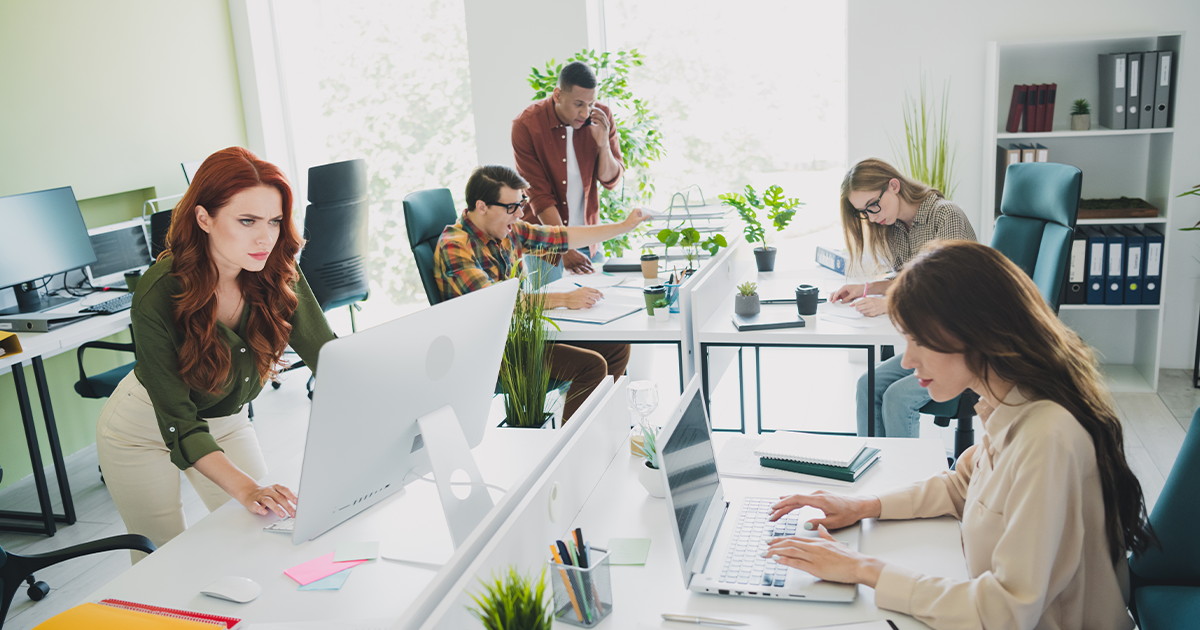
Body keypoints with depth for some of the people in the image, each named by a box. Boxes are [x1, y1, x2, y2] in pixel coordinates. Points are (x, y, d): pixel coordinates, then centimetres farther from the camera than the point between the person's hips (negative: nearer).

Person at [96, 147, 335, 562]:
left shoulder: (277, 275, -22)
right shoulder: (158, 297, -34)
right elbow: (179, 424, -33)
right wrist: (245, 488, -46)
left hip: (226, 422, 4)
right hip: (144, 430, -3)